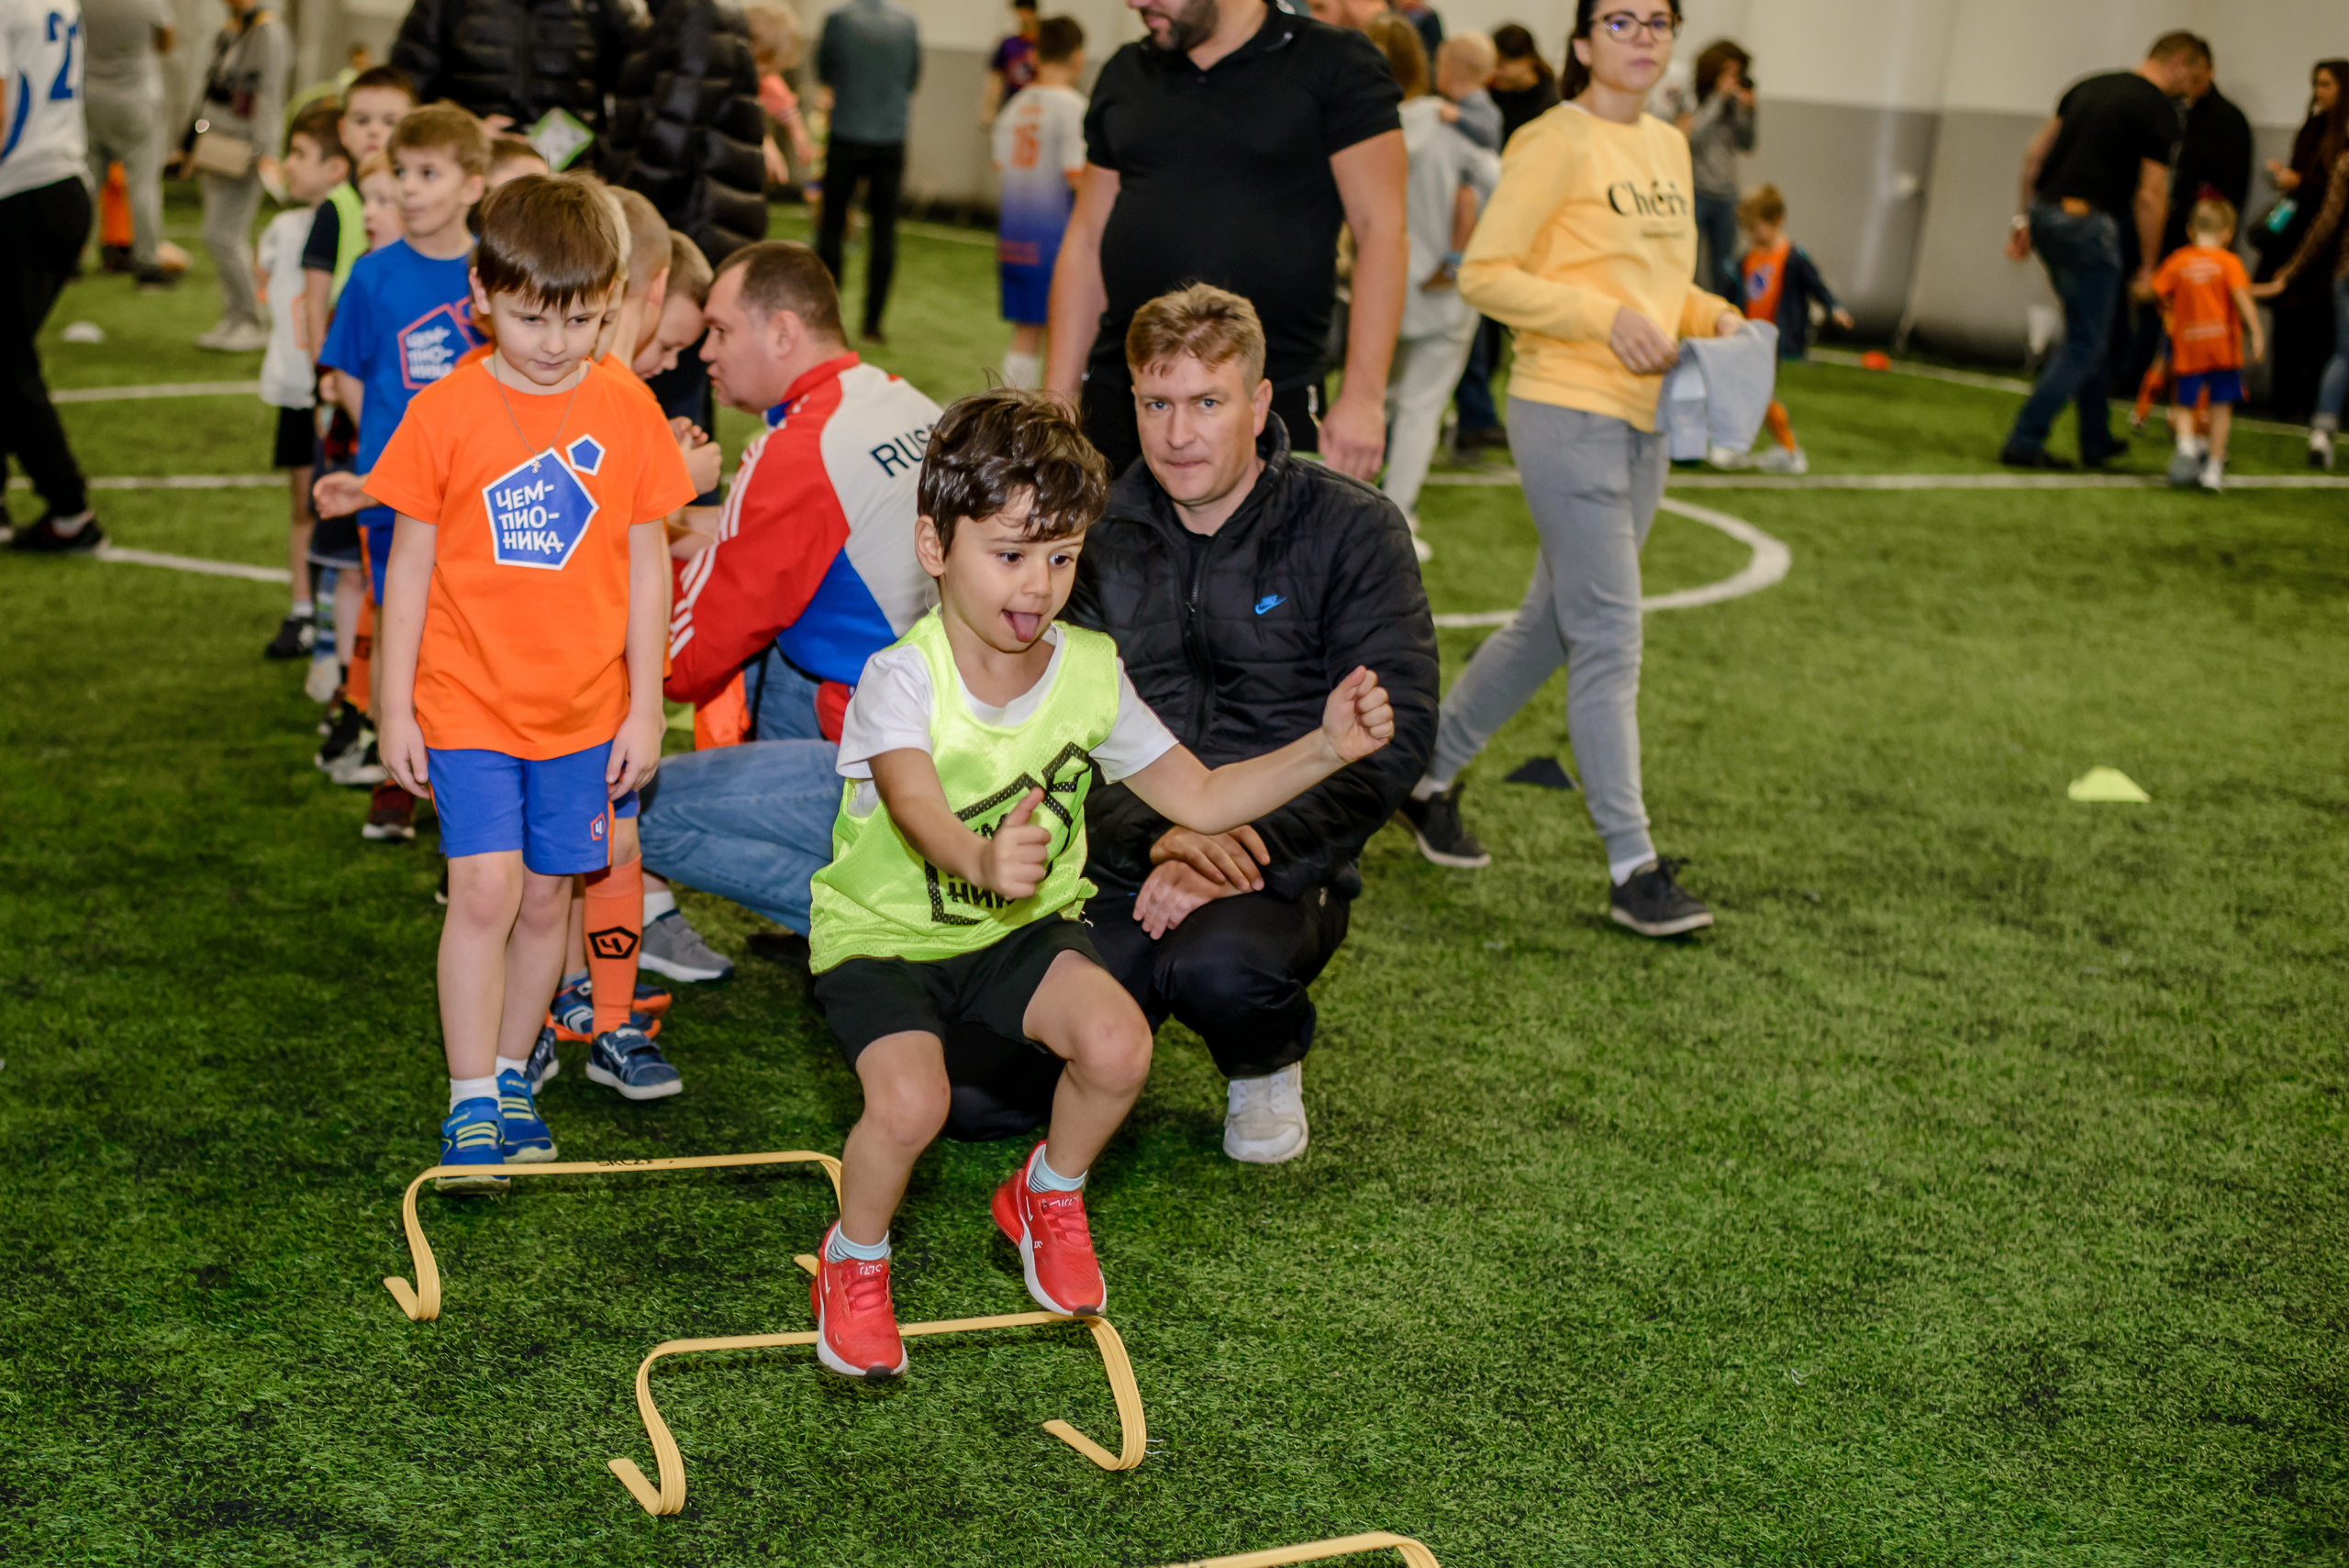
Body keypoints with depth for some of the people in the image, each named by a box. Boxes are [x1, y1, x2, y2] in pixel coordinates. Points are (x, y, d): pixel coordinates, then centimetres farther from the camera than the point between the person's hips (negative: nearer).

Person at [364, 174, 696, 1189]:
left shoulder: (627, 411, -2)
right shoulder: (444, 414, -7)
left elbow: (646, 564, 3)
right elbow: (411, 565, -1)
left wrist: (645, 706, 3)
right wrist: (394, 710, -1)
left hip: (583, 708, 2)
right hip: (467, 701, -2)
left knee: (547, 895, 9)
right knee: (485, 890, -10)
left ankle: (510, 1076, 26)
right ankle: (471, 1104, -1)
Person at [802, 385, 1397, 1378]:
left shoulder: (1090, 672, -6)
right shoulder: (902, 678, -23)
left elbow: (1198, 799, 0)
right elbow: (914, 801, -43)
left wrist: (1323, 748, -15)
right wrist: (979, 859, -67)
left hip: (1021, 928, 4)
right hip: (883, 932, -4)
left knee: (1118, 1045, -24)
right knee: (910, 1102, -30)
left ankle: (1048, 1198, 11)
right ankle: (854, 1261, 5)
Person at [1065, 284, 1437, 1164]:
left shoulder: (1352, 530, -2)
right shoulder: (1099, 538, 8)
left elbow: (1393, 736, -9)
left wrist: (1249, 847, -21)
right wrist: (1155, 838, -18)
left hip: (1281, 863, -2)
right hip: (1120, 862, 3)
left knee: (1219, 968, -38)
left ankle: (1267, 1065, 0)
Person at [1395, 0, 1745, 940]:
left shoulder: (1669, 147, 14)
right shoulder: (1556, 144, -9)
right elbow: (1484, 274, -12)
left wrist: (1709, 314, 4)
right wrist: (1605, 316, -20)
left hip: (1642, 420, 8)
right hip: (1566, 413, -8)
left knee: (1552, 625, 15)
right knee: (1609, 641, -7)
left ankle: (1429, 776, 33)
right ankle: (1633, 870, -2)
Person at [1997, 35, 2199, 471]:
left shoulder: (2090, 86, 15)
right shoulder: (2159, 112, -6)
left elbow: (2034, 154, 14)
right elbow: (2150, 196, -10)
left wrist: (2024, 219, 18)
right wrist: (2147, 267, -2)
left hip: (2044, 216, 8)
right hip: (2087, 224, -8)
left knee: (2094, 334, 21)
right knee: (2084, 344, 2)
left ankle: (2096, 440, 27)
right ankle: (2025, 442, -4)